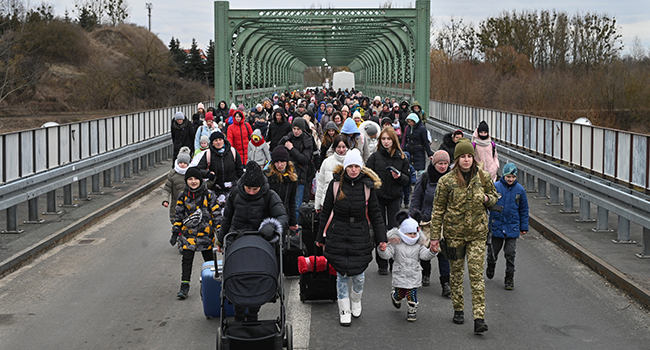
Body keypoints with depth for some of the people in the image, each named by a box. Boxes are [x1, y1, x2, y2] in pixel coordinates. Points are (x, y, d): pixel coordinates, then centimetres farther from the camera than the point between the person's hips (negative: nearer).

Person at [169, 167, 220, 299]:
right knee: (187, 259, -5)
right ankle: (184, 286, 0)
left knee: (209, 259, 9)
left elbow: (216, 213, 0)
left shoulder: (209, 195, -2)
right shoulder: (183, 196, 3)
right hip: (188, 233, 1)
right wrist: (175, 232, 5)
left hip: (205, 233, -1)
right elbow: (178, 215, 9)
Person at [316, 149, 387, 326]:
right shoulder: (336, 184, -3)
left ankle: (356, 300, 33)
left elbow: (374, 214, 6)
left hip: (360, 236, 0)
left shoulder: (367, 186, -1)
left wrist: (381, 238, 2)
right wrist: (321, 237, 8)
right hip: (338, 235, 0)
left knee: (358, 274, 3)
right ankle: (344, 310, 20)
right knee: (342, 274, 4)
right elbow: (326, 212, 6)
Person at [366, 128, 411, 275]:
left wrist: (400, 177, -13)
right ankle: (382, 265, 11)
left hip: (394, 198, 1)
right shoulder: (375, 157, 1)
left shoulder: (401, 158, 4)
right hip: (378, 197, -1)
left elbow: (407, 179, 8)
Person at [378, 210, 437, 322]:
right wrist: (382, 250, -33)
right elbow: (387, 254, -12)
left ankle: (412, 311, 20)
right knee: (400, 293, 9)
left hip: (414, 276, 2)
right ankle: (395, 297, 45)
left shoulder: (418, 245, 3)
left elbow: (425, 255, -3)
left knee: (412, 295, 0)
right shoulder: (395, 244, -7)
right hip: (400, 275, -2)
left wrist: (432, 251, -22)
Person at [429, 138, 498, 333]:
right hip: (454, 232, 0)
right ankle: (458, 310, 28)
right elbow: (438, 209, -1)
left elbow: (494, 196, 17)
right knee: (456, 272, 10)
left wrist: (487, 199, -9)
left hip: (477, 232, 0)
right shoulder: (446, 181, -6)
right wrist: (435, 236, -3)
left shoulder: (483, 177, 0)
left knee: (476, 273, -7)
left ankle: (479, 317, -10)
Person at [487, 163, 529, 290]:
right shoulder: (495, 187, -8)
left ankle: (509, 279, 12)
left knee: (510, 254, -1)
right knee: (494, 251, 12)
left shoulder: (520, 189, -1)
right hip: (496, 226, 0)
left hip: (512, 227, 0)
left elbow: (523, 210, 9)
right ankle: (491, 266, 44)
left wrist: (524, 227, 10)